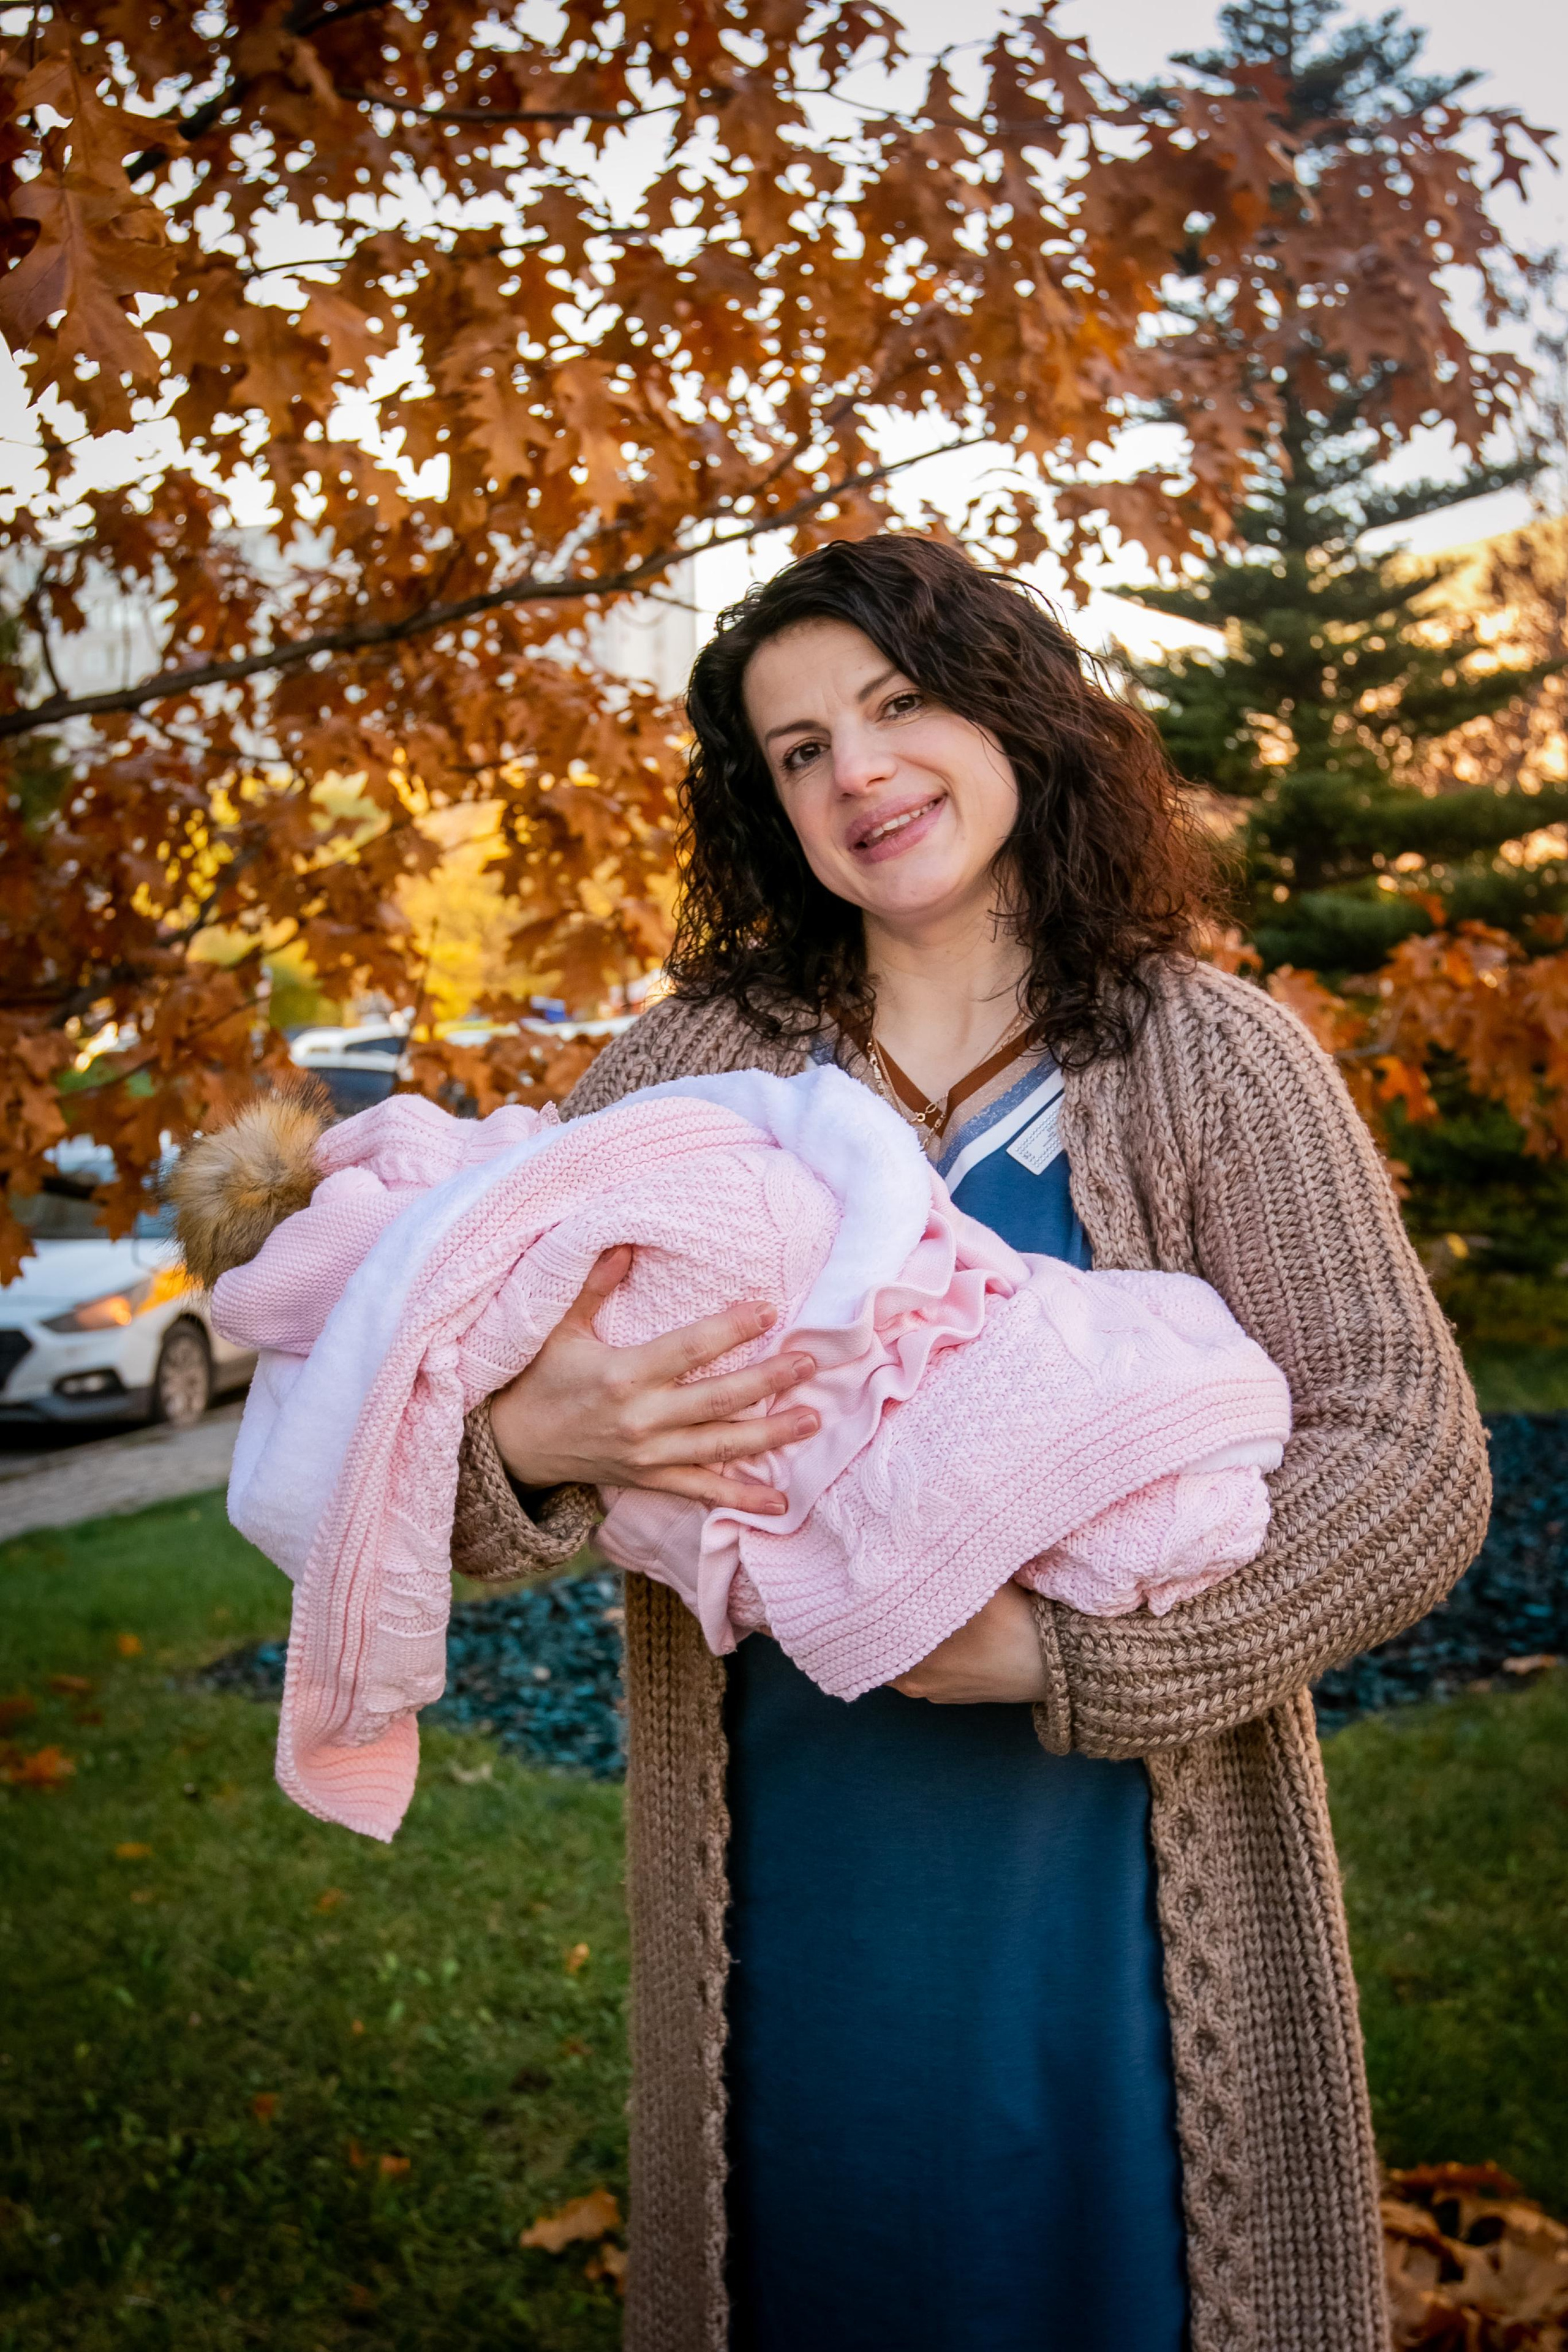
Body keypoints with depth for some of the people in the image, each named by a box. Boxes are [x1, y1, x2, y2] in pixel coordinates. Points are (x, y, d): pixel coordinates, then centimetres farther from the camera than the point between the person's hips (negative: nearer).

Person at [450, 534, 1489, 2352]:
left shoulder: (1210, 1061, -6)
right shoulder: (694, 1067, -1)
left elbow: (1413, 1466, -13)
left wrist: (1056, 1652, -22)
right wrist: (527, 1441, -25)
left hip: (1110, 1887, -1)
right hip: (787, 1891, 2)